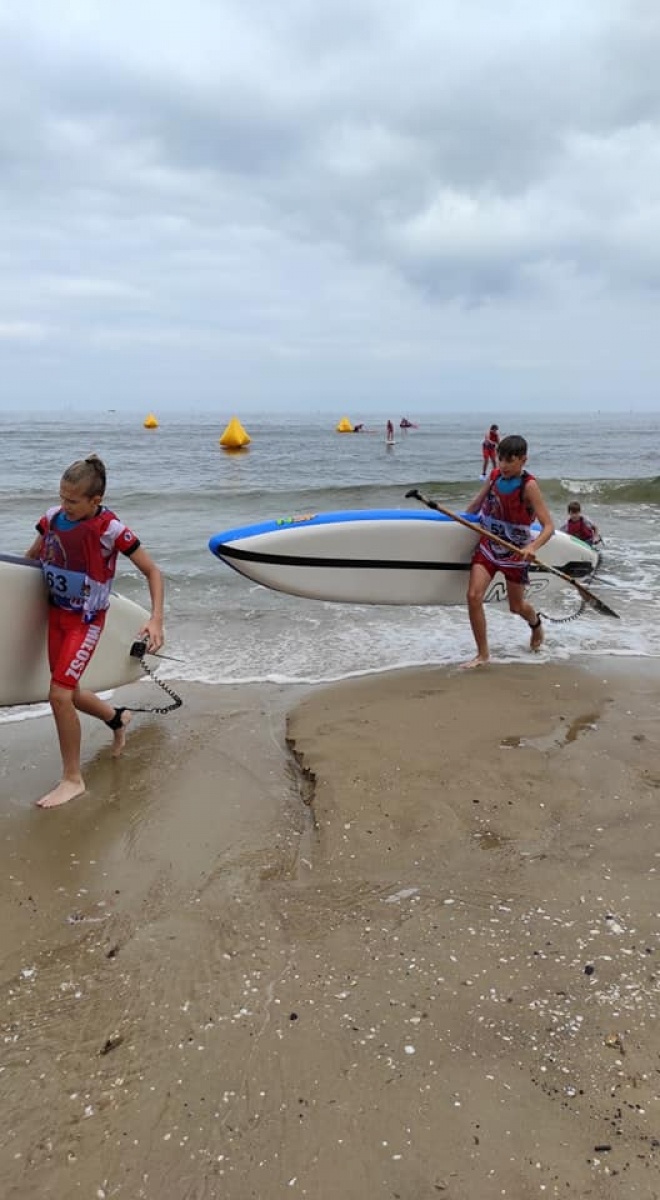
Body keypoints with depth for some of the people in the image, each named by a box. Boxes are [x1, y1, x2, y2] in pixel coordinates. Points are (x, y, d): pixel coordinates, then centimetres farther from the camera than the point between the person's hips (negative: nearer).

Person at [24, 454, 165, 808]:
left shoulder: (110, 529, -20)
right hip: (56, 613, 6)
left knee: (60, 695, -14)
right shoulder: (53, 516, -5)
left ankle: (72, 779, 4)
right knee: (67, 692, 16)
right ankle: (117, 717, 47)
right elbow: (29, 558, 13)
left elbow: (152, 571, -14)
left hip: (85, 620, -6)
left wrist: (156, 620, -24)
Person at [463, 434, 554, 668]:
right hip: (488, 545, 3)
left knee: (516, 606, 13)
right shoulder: (495, 475, -3)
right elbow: (476, 504, 17)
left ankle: (536, 624, 50)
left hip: (515, 551, -3)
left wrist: (532, 547, -39)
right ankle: (483, 654, -2)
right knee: (473, 596, -15)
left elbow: (548, 526, -24)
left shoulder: (528, 486, -18)